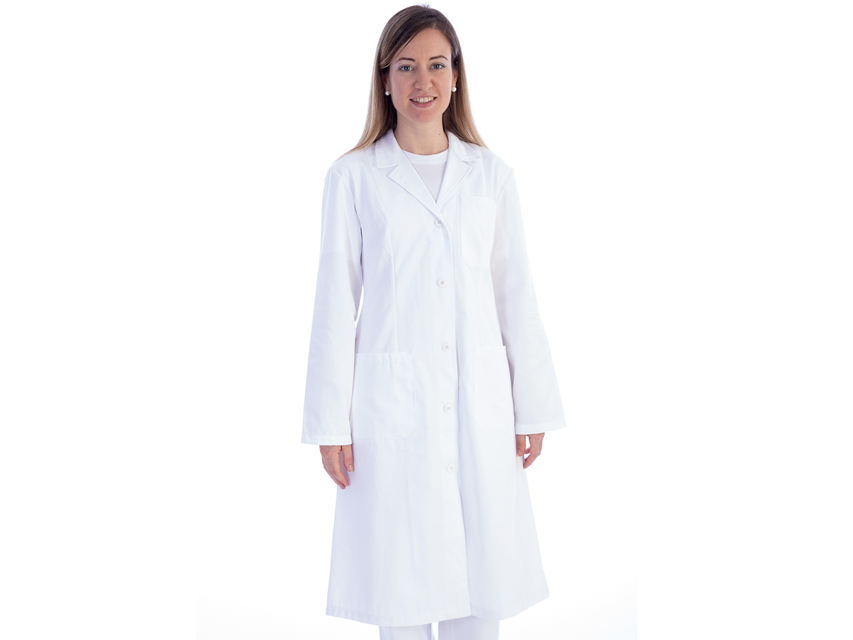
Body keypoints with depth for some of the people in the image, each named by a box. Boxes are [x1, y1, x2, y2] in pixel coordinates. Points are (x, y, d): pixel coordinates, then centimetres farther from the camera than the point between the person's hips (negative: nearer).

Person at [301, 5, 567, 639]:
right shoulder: (353, 177, 1)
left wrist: (533, 408, 6)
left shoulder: (492, 175, 8)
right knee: (401, 586, 5)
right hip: (392, 405, -2)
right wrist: (331, 422, -2)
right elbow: (336, 302, 0)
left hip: (480, 407, 2)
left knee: (482, 588, 7)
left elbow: (516, 294, 8)